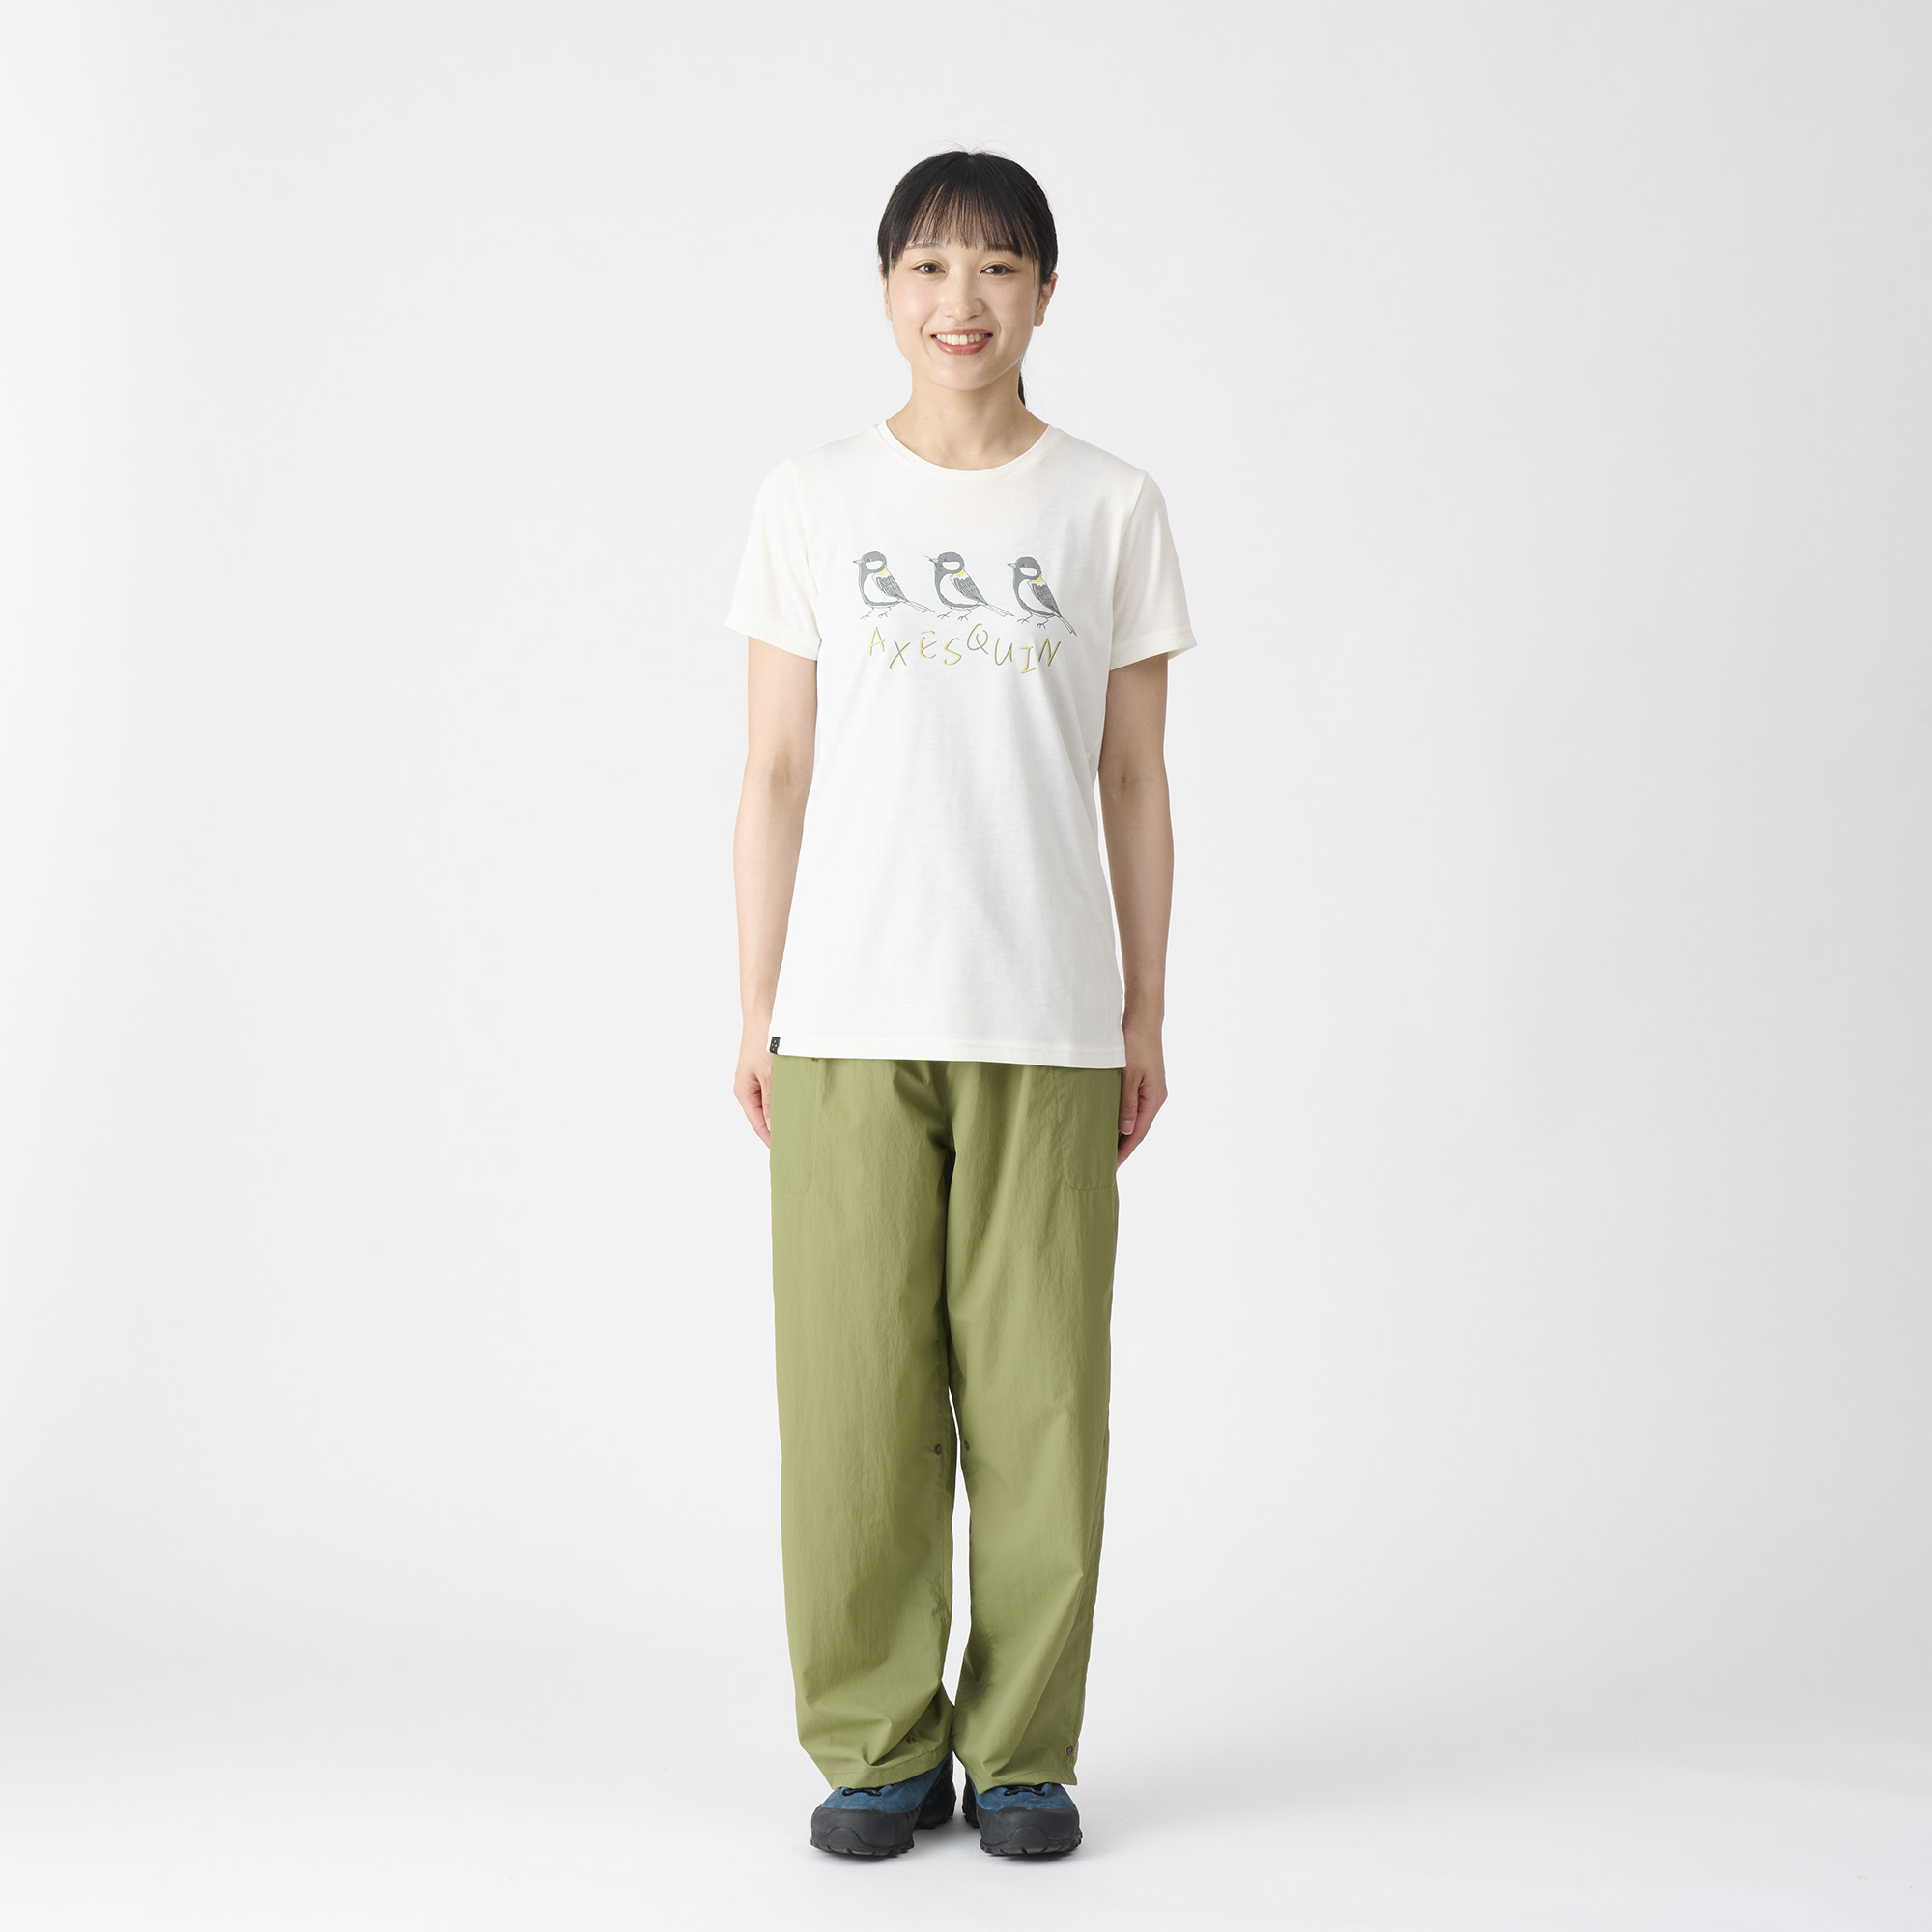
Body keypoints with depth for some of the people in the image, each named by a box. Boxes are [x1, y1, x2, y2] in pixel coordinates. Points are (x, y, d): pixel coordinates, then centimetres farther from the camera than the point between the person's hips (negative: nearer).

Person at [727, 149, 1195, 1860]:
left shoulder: (1111, 507, 7)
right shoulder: (811, 500, 8)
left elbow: (1134, 783, 8)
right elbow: (777, 772, 8)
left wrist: (1146, 1018, 6)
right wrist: (758, 1009, 4)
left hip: (1046, 1021, 0)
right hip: (846, 1015, 0)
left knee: (1037, 1387, 1)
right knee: (858, 1383, 1)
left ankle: (1024, 1747, 15)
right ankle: (880, 1744, 15)